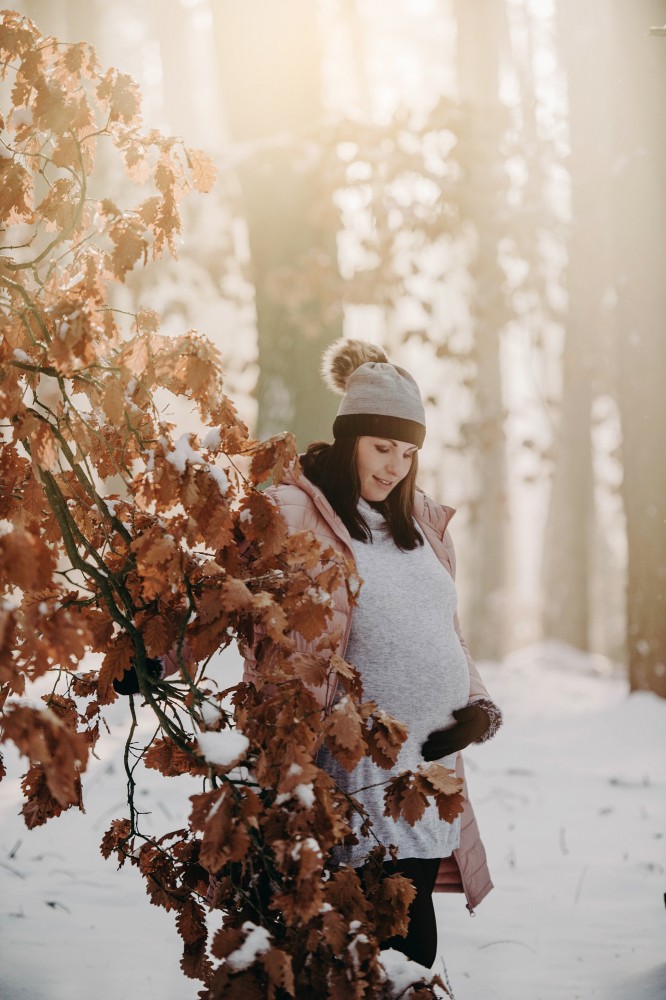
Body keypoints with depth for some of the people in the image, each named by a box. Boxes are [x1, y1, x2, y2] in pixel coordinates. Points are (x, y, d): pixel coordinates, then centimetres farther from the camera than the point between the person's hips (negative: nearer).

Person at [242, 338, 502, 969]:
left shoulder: (422, 525, 16)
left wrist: (476, 704, 6)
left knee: (412, 946, 10)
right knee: (408, 948, -10)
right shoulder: (299, 519, -6)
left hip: (435, 761, 7)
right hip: (367, 770, -7)